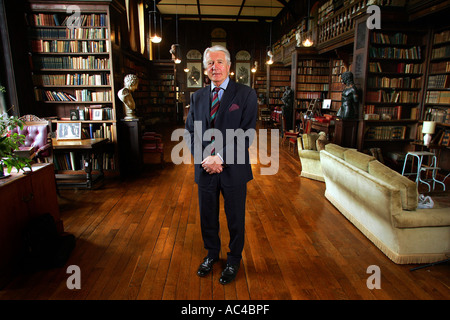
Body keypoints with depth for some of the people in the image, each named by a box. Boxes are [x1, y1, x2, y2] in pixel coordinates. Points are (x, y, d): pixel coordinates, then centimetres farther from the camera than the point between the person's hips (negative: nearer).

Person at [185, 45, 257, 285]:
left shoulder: (246, 95, -5)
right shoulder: (197, 97, 8)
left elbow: (247, 133, -12)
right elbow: (190, 132, 5)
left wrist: (220, 157, -20)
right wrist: (204, 158, -11)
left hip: (233, 169, -3)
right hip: (205, 168, 4)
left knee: (235, 218, 12)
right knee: (207, 216, 17)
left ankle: (233, 260, 36)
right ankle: (212, 254, 43)